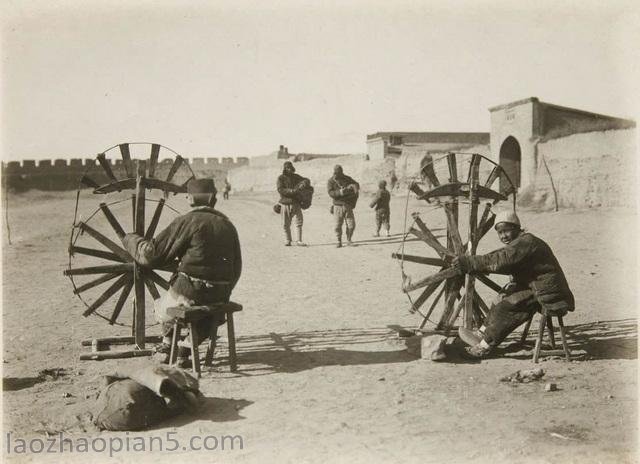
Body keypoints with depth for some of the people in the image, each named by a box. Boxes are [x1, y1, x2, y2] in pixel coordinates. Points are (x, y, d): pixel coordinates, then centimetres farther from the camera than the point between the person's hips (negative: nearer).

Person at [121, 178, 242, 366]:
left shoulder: (186, 222, -9)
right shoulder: (228, 225, 9)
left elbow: (151, 254, -8)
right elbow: (236, 268, 14)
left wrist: (130, 239, 11)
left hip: (188, 294, -5)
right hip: (220, 297, 5)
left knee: (162, 310, 24)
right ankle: (184, 353, 21)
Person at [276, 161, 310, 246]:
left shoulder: (296, 177, 11)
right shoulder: (281, 178, 0)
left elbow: (306, 180, 7)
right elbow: (280, 189, -13)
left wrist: (304, 184, -17)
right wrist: (292, 191, -24)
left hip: (295, 203, 2)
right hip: (285, 203, -2)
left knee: (299, 221, -7)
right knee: (286, 224, 4)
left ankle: (298, 241, -7)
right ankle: (287, 240, 17)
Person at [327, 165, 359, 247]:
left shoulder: (347, 179, 8)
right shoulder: (331, 181, -1)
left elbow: (356, 184, 13)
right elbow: (331, 193, -13)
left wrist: (355, 187, -12)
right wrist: (340, 192, -30)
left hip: (348, 206, 3)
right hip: (338, 206, -2)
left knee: (351, 224, 0)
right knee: (338, 225, -3)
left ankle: (349, 241, 14)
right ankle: (339, 242, 9)